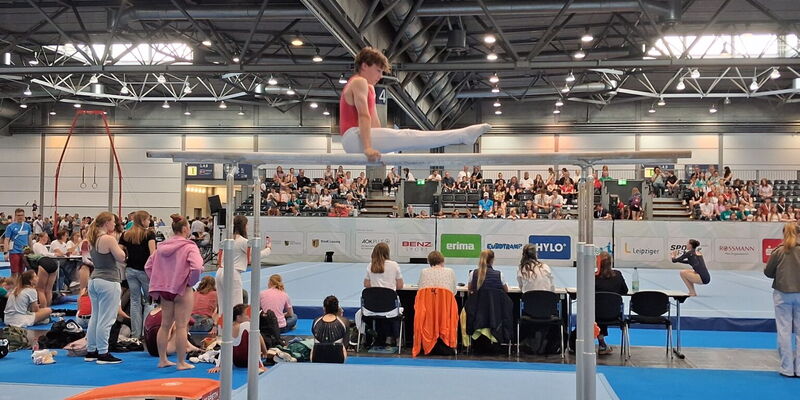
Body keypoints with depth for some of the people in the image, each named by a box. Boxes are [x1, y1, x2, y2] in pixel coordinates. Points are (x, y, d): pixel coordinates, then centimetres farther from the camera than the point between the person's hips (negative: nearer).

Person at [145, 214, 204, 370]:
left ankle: (162, 359, 23)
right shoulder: (189, 247, -13)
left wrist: (158, 282, 14)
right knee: (181, 326, 0)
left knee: (165, 325, 15)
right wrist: (191, 281, -11)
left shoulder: (162, 246, 8)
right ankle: (182, 362, 6)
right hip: (182, 290, -6)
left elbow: (148, 266, 11)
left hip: (164, 290, 7)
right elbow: (197, 267, -27)